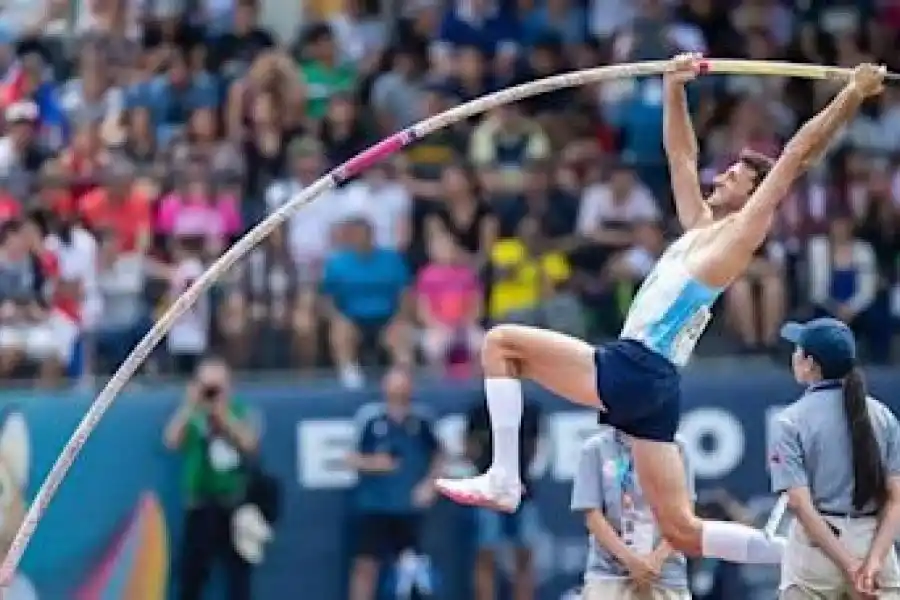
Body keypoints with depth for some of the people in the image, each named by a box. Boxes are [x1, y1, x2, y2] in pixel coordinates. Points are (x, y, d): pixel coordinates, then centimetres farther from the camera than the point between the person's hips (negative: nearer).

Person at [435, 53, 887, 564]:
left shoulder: (744, 231, 1)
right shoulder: (702, 227, 24)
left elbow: (797, 157, -3)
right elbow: (681, 153, 31)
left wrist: (854, 95, -4)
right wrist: (676, 88, 26)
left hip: (634, 370, -9)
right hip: (652, 386, 9)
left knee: (502, 341, -6)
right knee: (682, 531, 5)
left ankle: (504, 479, -11)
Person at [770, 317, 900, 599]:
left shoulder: (791, 421, -5)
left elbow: (800, 502, -13)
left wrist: (849, 565, -14)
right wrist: (874, 561, -10)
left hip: (817, 546, -3)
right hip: (877, 544, 3)